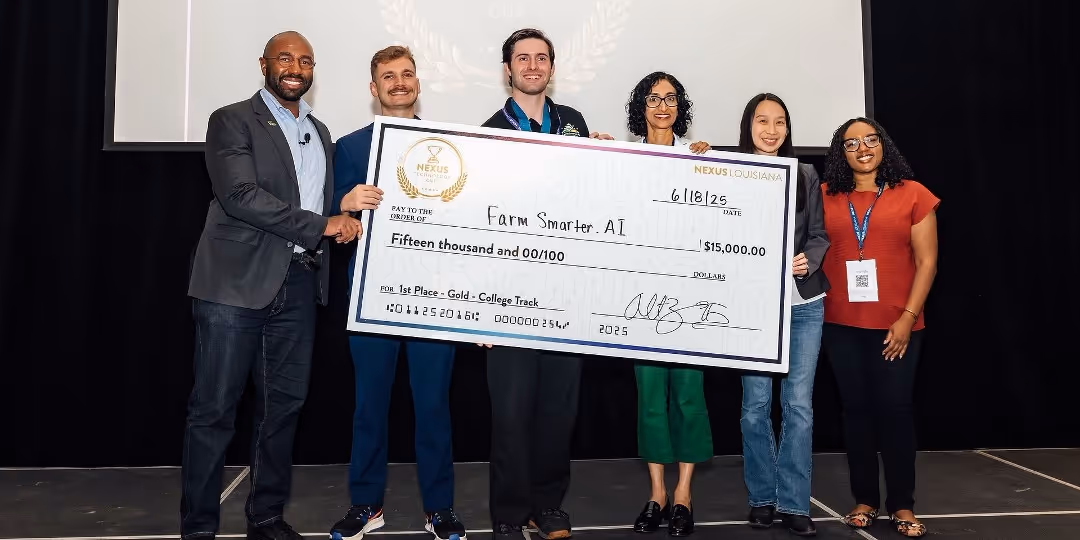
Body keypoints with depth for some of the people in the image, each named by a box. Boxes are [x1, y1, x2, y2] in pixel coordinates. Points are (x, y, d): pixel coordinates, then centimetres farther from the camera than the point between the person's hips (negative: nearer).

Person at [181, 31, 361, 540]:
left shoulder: (320, 133, 19)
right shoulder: (232, 120, -1)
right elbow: (240, 195, -14)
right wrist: (320, 226, -16)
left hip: (298, 283, 6)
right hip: (236, 282, -5)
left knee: (284, 405, 10)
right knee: (214, 409, -1)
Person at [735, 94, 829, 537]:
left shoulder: (806, 175, 9)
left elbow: (820, 233, 7)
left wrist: (808, 260, -12)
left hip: (803, 303, 2)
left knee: (799, 404, 2)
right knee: (756, 404, 4)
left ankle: (794, 504, 12)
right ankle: (762, 499, 19)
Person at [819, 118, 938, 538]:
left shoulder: (912, 194, 1)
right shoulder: (824, 197, 5)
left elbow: (927, 261, -1)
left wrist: (907, 317, -8)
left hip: (896, 325, -1)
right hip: (841, 325, 2)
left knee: (894, 409, 2)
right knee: (856, 408, 8)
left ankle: (902, 504, 17)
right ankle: (864, 499, 21)